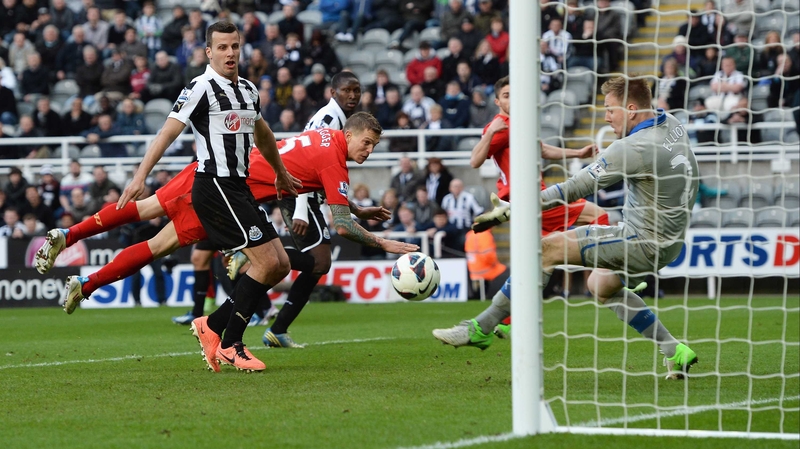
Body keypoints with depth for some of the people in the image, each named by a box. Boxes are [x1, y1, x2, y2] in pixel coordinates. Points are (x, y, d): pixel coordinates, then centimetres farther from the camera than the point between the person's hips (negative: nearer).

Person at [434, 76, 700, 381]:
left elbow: (576, 188, -20)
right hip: (669, 239, 9)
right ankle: (675, 353, 23)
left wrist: (509, 210, -17)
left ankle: (481, 329, -7)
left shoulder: (634, 148, -22)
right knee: (602, 285, 27)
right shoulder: (672, 124, 3)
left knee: (549, 249, -8)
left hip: (644, 242, -9)